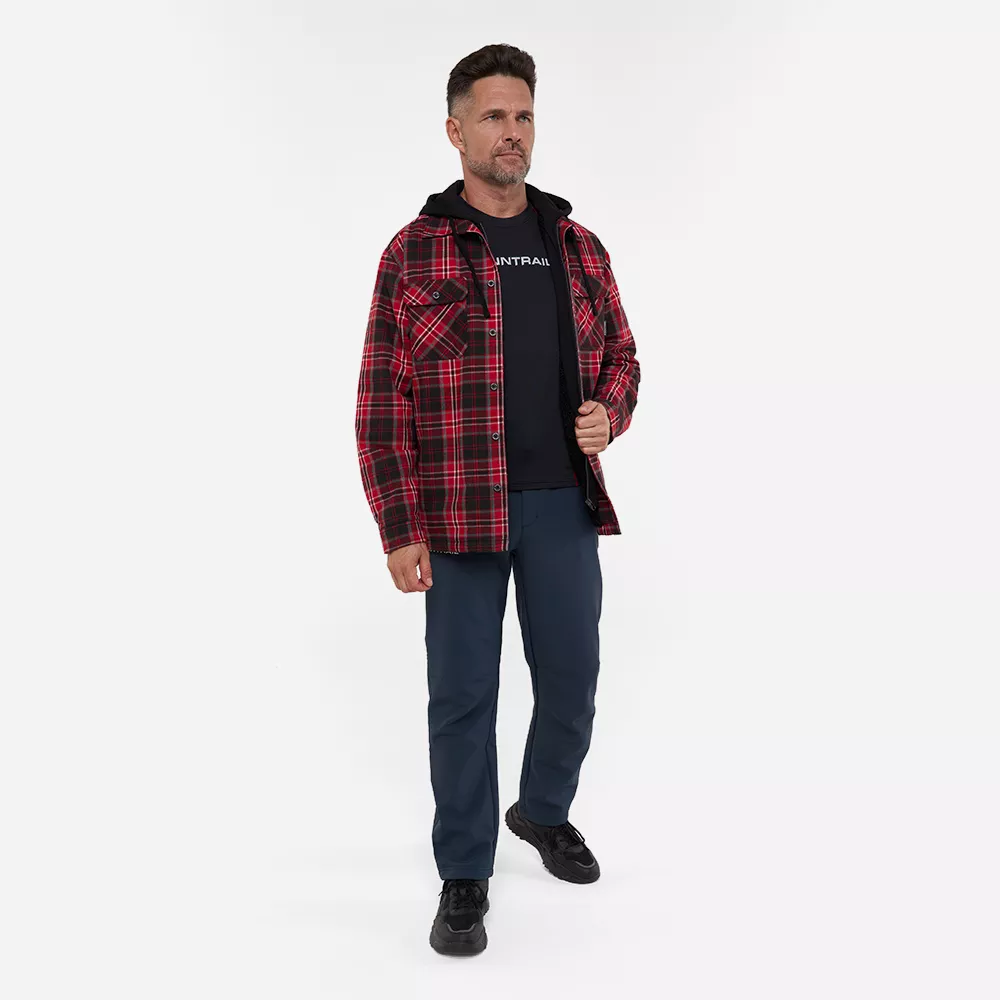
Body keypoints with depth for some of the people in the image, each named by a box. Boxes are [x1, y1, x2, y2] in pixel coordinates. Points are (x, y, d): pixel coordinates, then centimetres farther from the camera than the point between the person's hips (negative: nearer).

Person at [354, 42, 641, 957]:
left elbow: (620, 355, 18)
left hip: (565, 505, 4)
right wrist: (399, 530, -10)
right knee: (463, 692, 4)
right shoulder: (415, 252, -3)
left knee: (573, 676, 13)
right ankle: (464, 875, 23)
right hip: (460, 512, -3)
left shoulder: (579, 247, 9)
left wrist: (609, 415, -6)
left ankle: (545, 812, 41)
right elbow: (383, 400, -5)